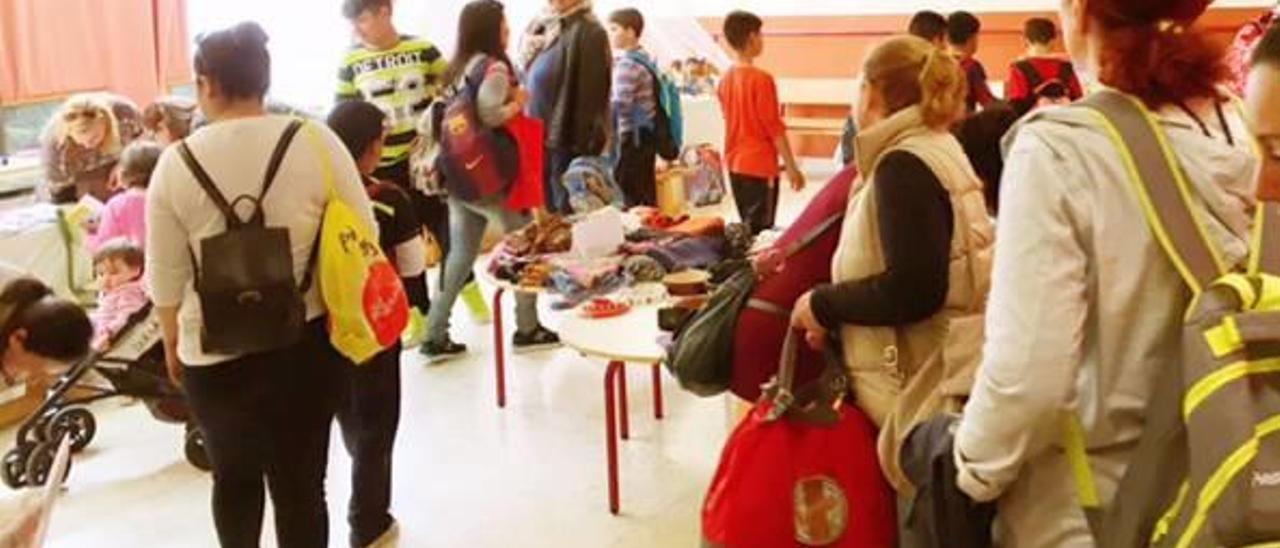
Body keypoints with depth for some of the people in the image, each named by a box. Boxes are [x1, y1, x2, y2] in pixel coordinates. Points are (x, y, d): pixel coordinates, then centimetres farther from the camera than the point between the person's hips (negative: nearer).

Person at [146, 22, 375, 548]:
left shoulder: (177, 163, -9)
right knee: (301, 481, 10)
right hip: (304, 344, 0)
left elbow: (166, 275, -2)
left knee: (234, 475, 23)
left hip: (214, 353, 1)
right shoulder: (316, 141, -9)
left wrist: (171, 342, 15)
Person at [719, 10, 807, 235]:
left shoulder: (726, 80, 6)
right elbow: (774, 128, -15)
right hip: (760, 166, -8)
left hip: (735, 164, 8)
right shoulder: (761, 79, -16)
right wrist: (792, 167, -9)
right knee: (759, 231, -3)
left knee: (746, 227, 16)